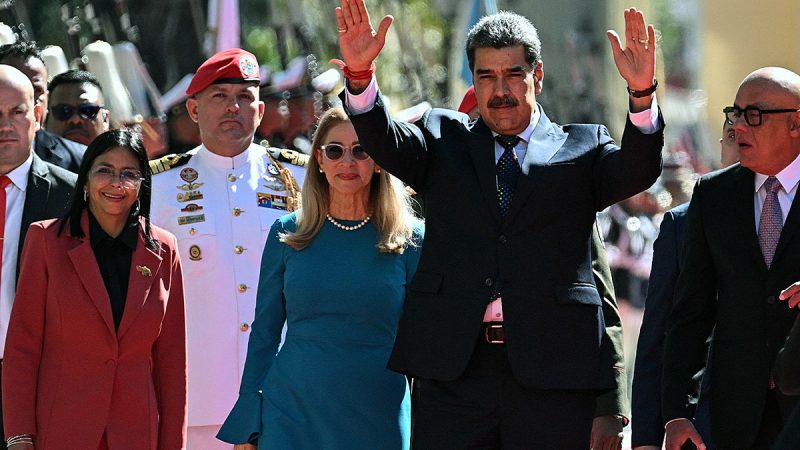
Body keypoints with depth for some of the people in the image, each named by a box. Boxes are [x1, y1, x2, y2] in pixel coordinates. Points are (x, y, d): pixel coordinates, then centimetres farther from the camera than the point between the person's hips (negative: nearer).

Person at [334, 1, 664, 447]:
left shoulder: (581, 149, 10)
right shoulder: (444, 140, 15)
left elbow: (638, 171, -7)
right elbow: (385, 142, -2)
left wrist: (642, 93, -26)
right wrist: (360, 74, -23)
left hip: (551, 370, -1)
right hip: (453, 365, 1)